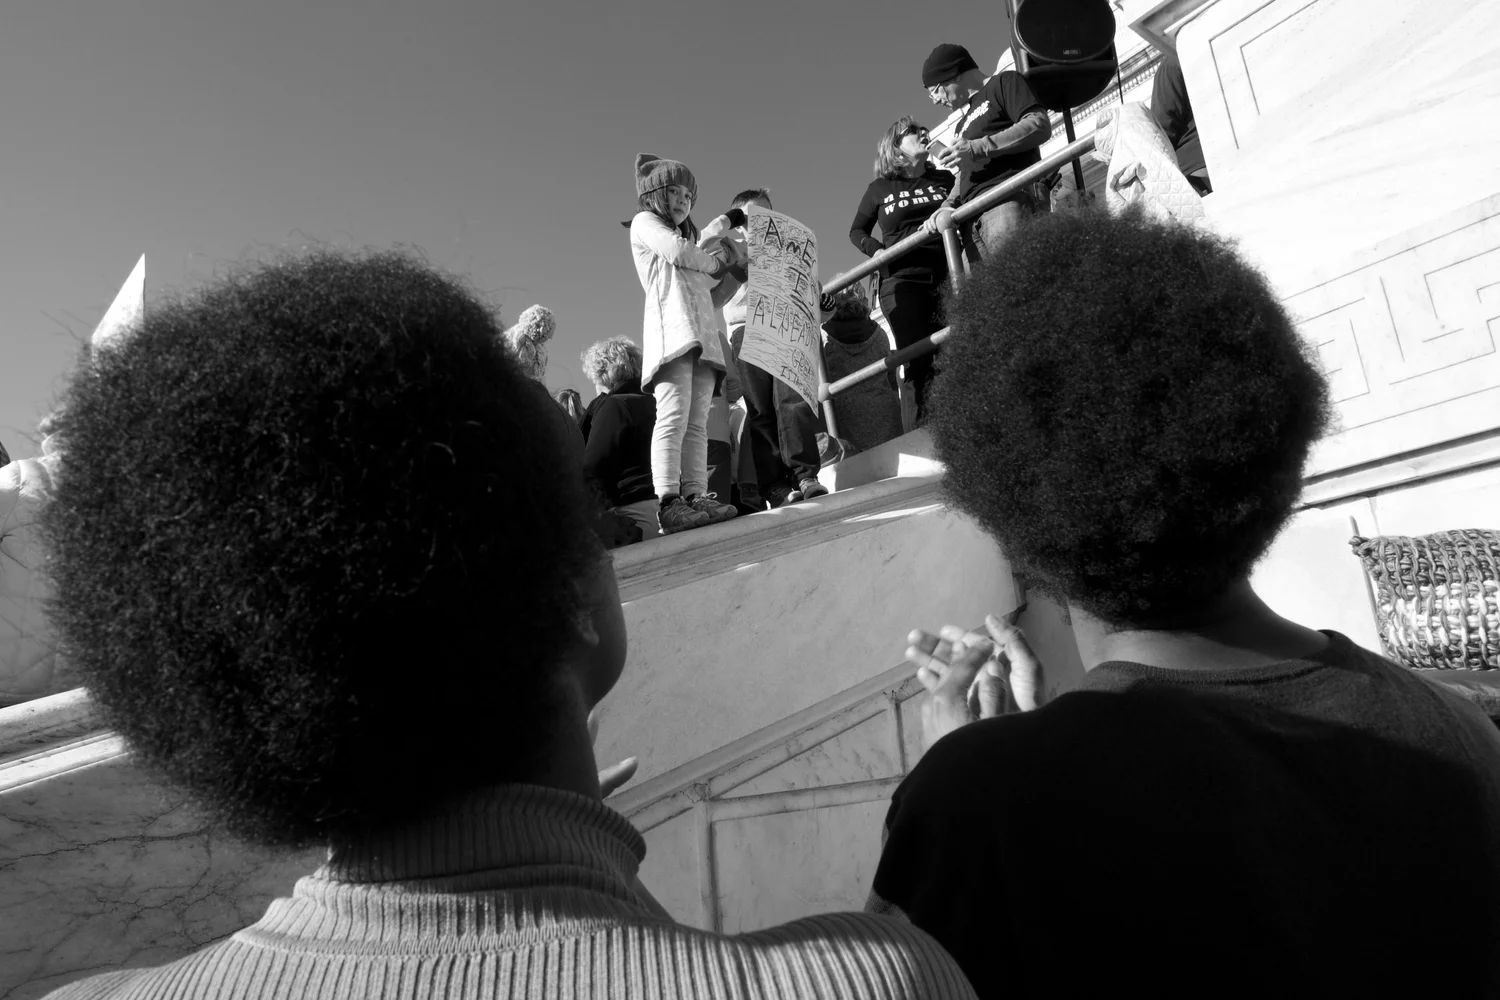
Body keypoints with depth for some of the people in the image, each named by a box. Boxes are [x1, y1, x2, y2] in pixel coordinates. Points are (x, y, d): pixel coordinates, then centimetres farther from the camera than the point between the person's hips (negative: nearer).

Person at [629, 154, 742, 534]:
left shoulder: (688, 238, 38)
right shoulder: (645, 222, 17)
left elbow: (708, 294, 28)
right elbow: (677, 251, -3)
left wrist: (729, 273, 13)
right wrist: (714, 263, 14)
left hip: (702, 332, 8)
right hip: (672, 325, -8)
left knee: (697, 422, -6)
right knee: (674, 415, -21)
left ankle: (696, 496, -13)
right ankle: (668, 502, -27)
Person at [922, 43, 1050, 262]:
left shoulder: (1003, 83, 15)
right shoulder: (962, 127, 36)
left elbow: (1040, 126, -2)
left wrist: (978, 148, -7)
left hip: (1009, 198, -7)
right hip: (972, 218, 7)